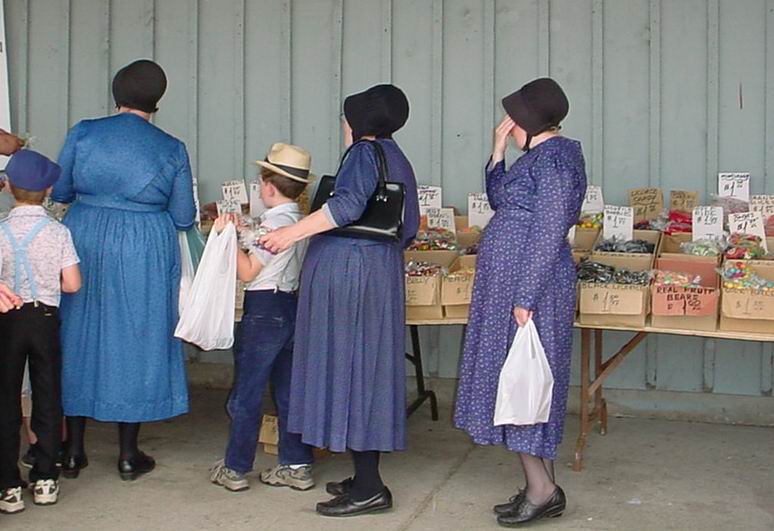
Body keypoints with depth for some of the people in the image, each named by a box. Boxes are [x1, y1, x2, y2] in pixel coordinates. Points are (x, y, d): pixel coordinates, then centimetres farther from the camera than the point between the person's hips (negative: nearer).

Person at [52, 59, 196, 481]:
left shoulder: (83, 133, -1)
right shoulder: (172, 149, -3)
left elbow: (59, 192, 7)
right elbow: (184, 218, 0)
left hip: (85, 241, 2)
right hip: (145, 254, -1)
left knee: (78, 338, 13)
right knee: (134, 342, 8)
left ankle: (73, 452, 20)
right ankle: (128, 455, 16)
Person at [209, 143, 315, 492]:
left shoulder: (273, 222, -16)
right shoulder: (301, 222, 9)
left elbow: (248, 272, -15)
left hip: (264, 310, -8)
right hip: (293, 306, 9)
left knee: (246, 394, 2)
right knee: (288, 391, 13)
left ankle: (235, 469, 10)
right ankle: (297, 466, 18)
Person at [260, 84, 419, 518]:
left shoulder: (365, 153, -8)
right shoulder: (399, 160, 18)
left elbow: (348, 204, -25)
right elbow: (409, 229, 19)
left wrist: (293, 233, -23)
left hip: (346, 270, -9)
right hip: (382, 272, 9)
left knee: (348, 366, -6)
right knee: (368, 367, 11)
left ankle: (368, 489, -3)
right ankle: (367, 479, 18)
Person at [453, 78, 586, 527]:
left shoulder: (554, 158, -15)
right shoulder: (541, 155, 15)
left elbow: (548, 234, -20)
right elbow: (500, 199, 25)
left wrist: (525, 299, -22)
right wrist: (498, 150, 14)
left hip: (530, 282, -10)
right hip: (510, 280, 10)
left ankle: (542, 489, 6)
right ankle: (543, 487, 21)